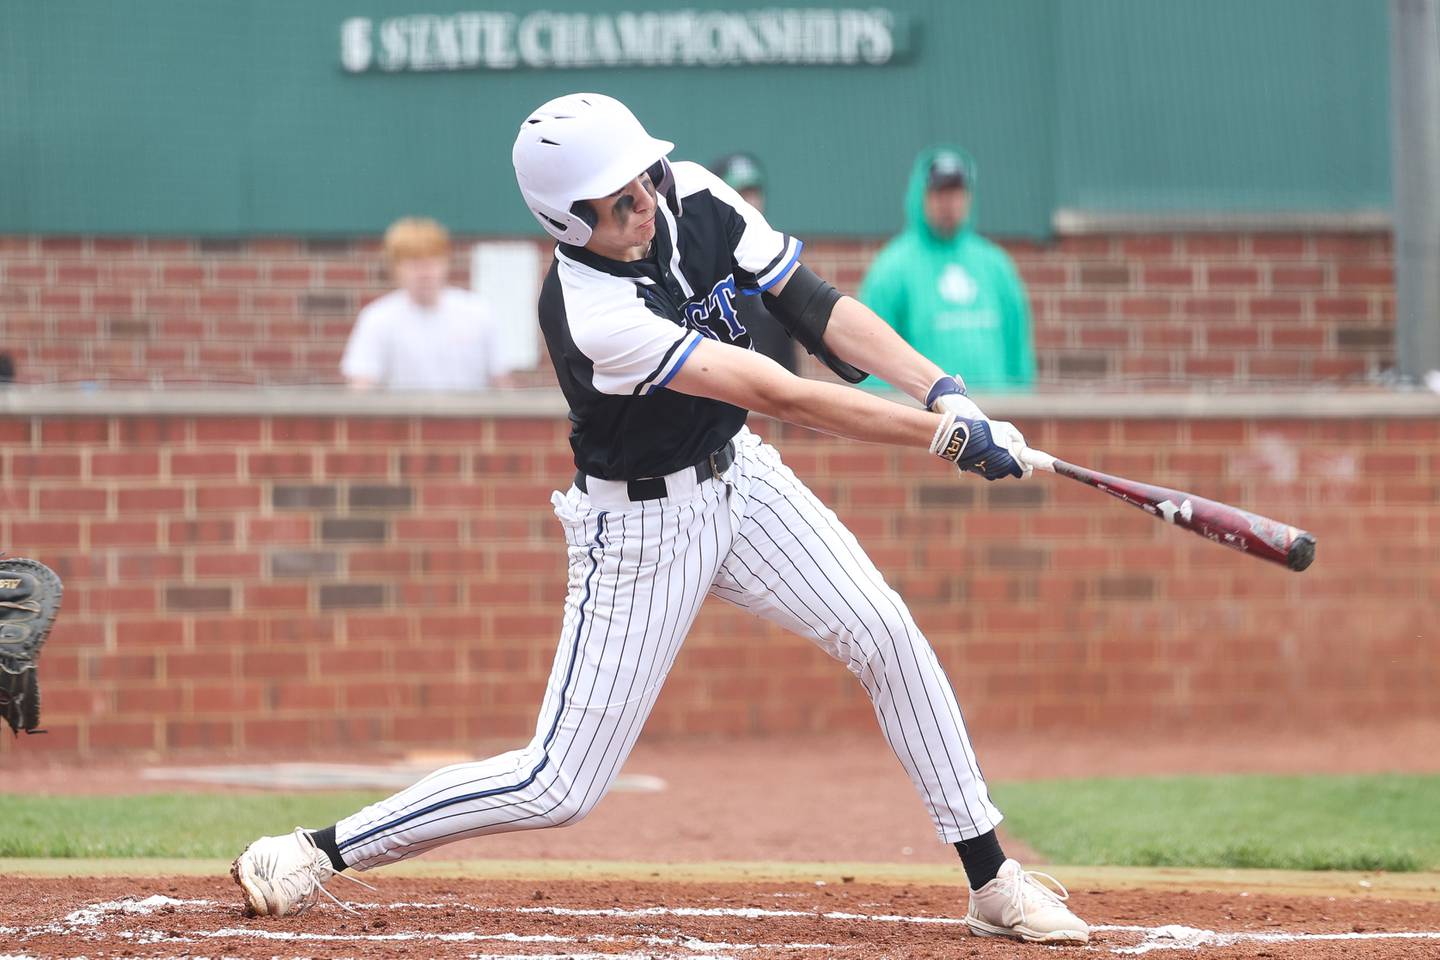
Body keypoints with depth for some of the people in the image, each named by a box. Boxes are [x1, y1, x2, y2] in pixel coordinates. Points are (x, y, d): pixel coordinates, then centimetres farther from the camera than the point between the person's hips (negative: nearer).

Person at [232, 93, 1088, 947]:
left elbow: (817, 308, -10)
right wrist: (946, 436, -32)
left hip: (741, 477, 6)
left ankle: (992, 883, 3)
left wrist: (943, 390, -24)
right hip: (641, 521, -6)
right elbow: (781, 397, -33)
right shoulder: (590, 314, -32)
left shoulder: (695, 199, -12)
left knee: (886, 635, -7)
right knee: (562, 787, -5)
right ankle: (315, 852, 7)